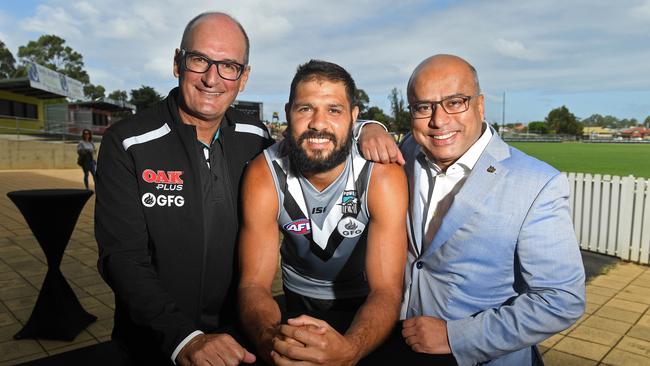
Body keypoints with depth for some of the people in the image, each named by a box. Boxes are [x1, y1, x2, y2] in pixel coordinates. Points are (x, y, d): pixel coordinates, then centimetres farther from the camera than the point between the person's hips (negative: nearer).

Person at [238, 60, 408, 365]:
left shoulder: (383, 176, -23)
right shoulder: (264, 175, -18)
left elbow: (386, 291, -25)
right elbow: (254, 282, -20)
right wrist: (271, 338, -41)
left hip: (365, 303, 0)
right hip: (299, 302, 1)